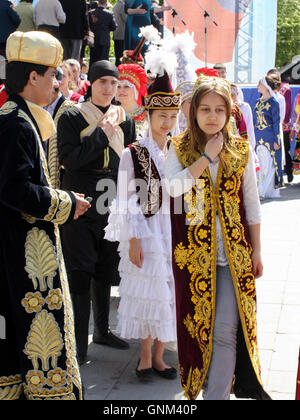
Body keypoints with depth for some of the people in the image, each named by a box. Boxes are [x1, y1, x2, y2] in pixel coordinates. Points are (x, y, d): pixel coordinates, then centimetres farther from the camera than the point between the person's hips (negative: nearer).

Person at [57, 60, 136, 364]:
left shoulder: (123, 119, 9)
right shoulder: (72, 118, -4)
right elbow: (69, 158, -17)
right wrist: (103, 134, -15)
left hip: (112, 205, 5)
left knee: (105, 271, 14)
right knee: (79, 273, -3)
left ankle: (102, 330, 28)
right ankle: (79, 341, 4)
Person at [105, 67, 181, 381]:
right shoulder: (133, 153, -6)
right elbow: (127, 201, -6)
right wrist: (133, 239, -11)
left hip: (174, 230, 4)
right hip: (146, 231, -4)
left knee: (168, 293, 7)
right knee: (148, 293, 0)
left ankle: (158, 355, 20)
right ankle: (145, 356, 17)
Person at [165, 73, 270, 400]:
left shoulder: (240, 150, 5)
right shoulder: (178, 148, 2)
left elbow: (251, 203, 8)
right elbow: (173, 186, -17)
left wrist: (256, 251, 6)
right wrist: (207, 156, -16)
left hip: (233, 251, 0)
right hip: (193, 251, 0)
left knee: (225, 330, -7)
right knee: (198, 325, 10)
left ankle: (216, 395, 1)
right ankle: (197, 387, 29)